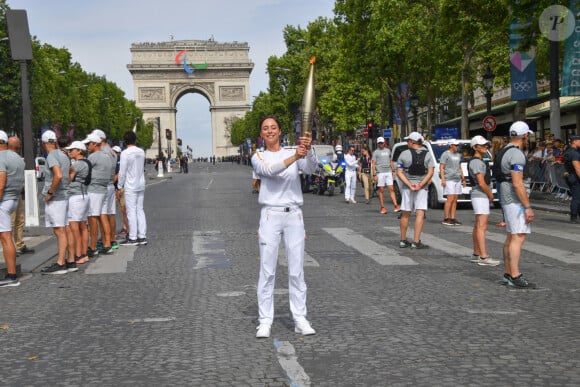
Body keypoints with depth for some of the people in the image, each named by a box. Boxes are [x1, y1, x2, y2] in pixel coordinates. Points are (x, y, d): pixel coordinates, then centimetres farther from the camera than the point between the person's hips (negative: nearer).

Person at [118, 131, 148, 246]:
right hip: (141, 185, 6)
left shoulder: (125, 153, -13)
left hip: (130, 186, -6)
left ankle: (132, 238, -1)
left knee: (131, 212, -3)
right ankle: (142, 236, 11)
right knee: (140, 210, 10)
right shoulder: (141, 152, 5)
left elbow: (122, 172, -12)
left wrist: (119, 186, -1)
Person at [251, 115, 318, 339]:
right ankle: (265, 321, 8)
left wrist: (308, 150, -32)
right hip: (270, 215, -1)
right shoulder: (258, 157, 4)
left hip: (294, 214, 1)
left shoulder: (294, 153, 8)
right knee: (267, 271, 1)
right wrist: (295, 156, -32)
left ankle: (300, 319, 12)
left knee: (297, 270, 5)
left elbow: (310, 169, -12)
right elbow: (269, 171, -19)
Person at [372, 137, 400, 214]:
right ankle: (382, 207, 5)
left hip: (388, 172, 3)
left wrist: (392, 171, 14)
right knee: (381, 190, 0)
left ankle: (396, 205, -12)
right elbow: (373, 164, -1)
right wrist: (374, 175, -10)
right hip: (380, 173, -3)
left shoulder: (388, 150, 16)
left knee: (391, 189, -5)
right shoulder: (376, 152, 3)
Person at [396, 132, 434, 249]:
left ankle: (403, 240, 18)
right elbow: (431, 172, -7)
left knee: (405, 214, 10)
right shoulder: (427, 155, 2)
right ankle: (416, 242, -12)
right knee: (420, 214, -4)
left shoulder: (404, 154, -1)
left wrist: (409, 185, -13)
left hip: (407, 187, 1)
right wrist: (421, 185, -13)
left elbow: (399, 172, -7)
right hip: (422, 188, -1)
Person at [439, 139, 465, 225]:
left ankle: (453, 218, 5)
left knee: (455, 200, 3)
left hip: (457, 180, 7)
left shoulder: (458, 155, 18)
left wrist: (463, 178, 20)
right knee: (450, 199, -12)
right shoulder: (445, 154, -3)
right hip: (449, 179, -7)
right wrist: (443, 179, -15)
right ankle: (446, 219, -9)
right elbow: (441, 167, -7)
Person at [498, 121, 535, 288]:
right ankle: (515, 276, -11)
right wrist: (528, 207, -20)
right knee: (518, 237, -10)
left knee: (511, 237, 13)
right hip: (515, 201, -10)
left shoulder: (505, 152, 14)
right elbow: (518, 184, -22)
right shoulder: (517, 154, -17)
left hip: (507, 199, 10)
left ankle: (508, 274, 17)